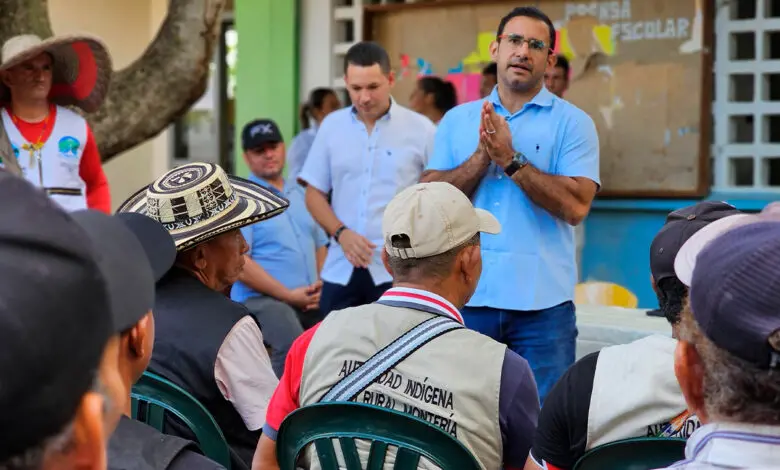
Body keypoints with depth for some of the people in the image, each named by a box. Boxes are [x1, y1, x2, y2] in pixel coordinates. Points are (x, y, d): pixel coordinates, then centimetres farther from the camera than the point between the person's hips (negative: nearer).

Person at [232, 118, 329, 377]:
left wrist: (321, 285, 1)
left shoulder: (301, 194, 20)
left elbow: (320, 245, 23)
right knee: (294, 351, -33)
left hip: (309, 302, 7)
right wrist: (288, 295, -13)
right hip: (261, 298, -7)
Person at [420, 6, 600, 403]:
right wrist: (482, 156, -12)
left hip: (542, 301, -2)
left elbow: (575, 206, -12)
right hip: (467, 296, 3)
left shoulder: (572, 123, 1)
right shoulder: (456, 120, 10)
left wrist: (510, 158, -14)